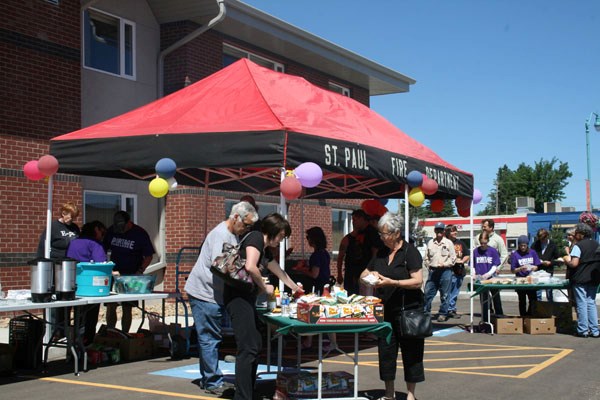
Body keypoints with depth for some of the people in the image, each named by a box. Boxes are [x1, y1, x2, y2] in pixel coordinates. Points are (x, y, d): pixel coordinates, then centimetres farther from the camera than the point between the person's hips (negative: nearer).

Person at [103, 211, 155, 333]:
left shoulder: (140, 234, -7)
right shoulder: (111, 231, 1)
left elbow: (148, 256, -2)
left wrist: (140, 272, -14)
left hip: (131, 276, -2)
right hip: (113, 274, 2)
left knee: (127, 308, 1)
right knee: (110, 306, -4)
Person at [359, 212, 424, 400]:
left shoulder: (410, 252, -8)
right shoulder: (381, 254, 11)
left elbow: (417, 281, -16)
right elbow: (363, 275, 19)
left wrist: (391, 282, -24)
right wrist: (370, 274, -4)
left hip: (407, 310, -6)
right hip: (385, 310, 6)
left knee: (410, 351, 3)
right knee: (385, 350, 9)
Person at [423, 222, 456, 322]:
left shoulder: (449, 243, 2)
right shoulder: (430, 243, 10)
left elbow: (453, 258, 1)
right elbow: (427, 257, 16)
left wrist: (444, 264, -11)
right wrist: (429, 265, 1)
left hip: (445, 271, -3)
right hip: (432, 271, 3)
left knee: (445, 295, 2)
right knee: (427, 292, 2)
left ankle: (443, 314, 11)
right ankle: (425, 312, 11)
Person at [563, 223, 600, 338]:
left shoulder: (578, 246, -14)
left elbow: (574, 264, -20)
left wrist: (567, 260, -2)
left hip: (580, 279, -6)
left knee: (581, 304, 0)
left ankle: (583, 330, 4)